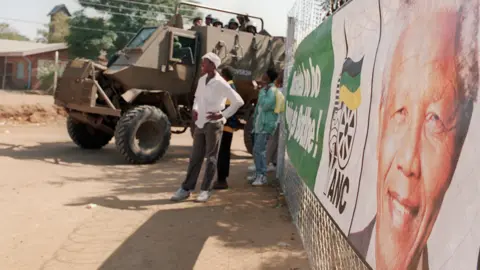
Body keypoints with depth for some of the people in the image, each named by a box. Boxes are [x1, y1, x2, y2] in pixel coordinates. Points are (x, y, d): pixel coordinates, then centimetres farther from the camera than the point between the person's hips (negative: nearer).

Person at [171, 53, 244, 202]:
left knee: (211, 158, 3)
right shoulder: (201, 80, 8)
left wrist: (222, 114, -14)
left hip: (213, 124, -6)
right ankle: (186, 188, 15)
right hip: (200, 123, 6)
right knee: (195, 157, 9)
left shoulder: (221, 84, -13)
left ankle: (205, 190, 12)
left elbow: (238, 101, -14)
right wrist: (194, 109, 4)